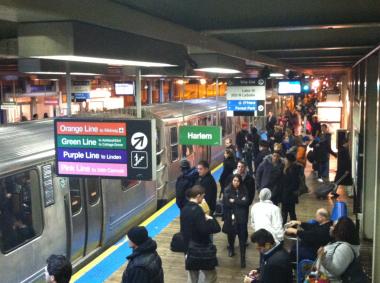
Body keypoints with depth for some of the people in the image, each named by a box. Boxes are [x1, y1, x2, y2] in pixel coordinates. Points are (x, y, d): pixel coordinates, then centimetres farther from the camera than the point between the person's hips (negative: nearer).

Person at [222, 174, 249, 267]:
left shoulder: (243, 190, 3)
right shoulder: (227, 190, -1)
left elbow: (246, 202, -8)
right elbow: (225, 202, -13)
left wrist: (234, 201, -10)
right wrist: (239, 202, -12)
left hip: (241, 217, 0)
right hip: (230, 217, 0)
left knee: (242, 237, -4)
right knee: (231, 234, 14)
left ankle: (243, 258, 0)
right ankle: (231, 248, 43)